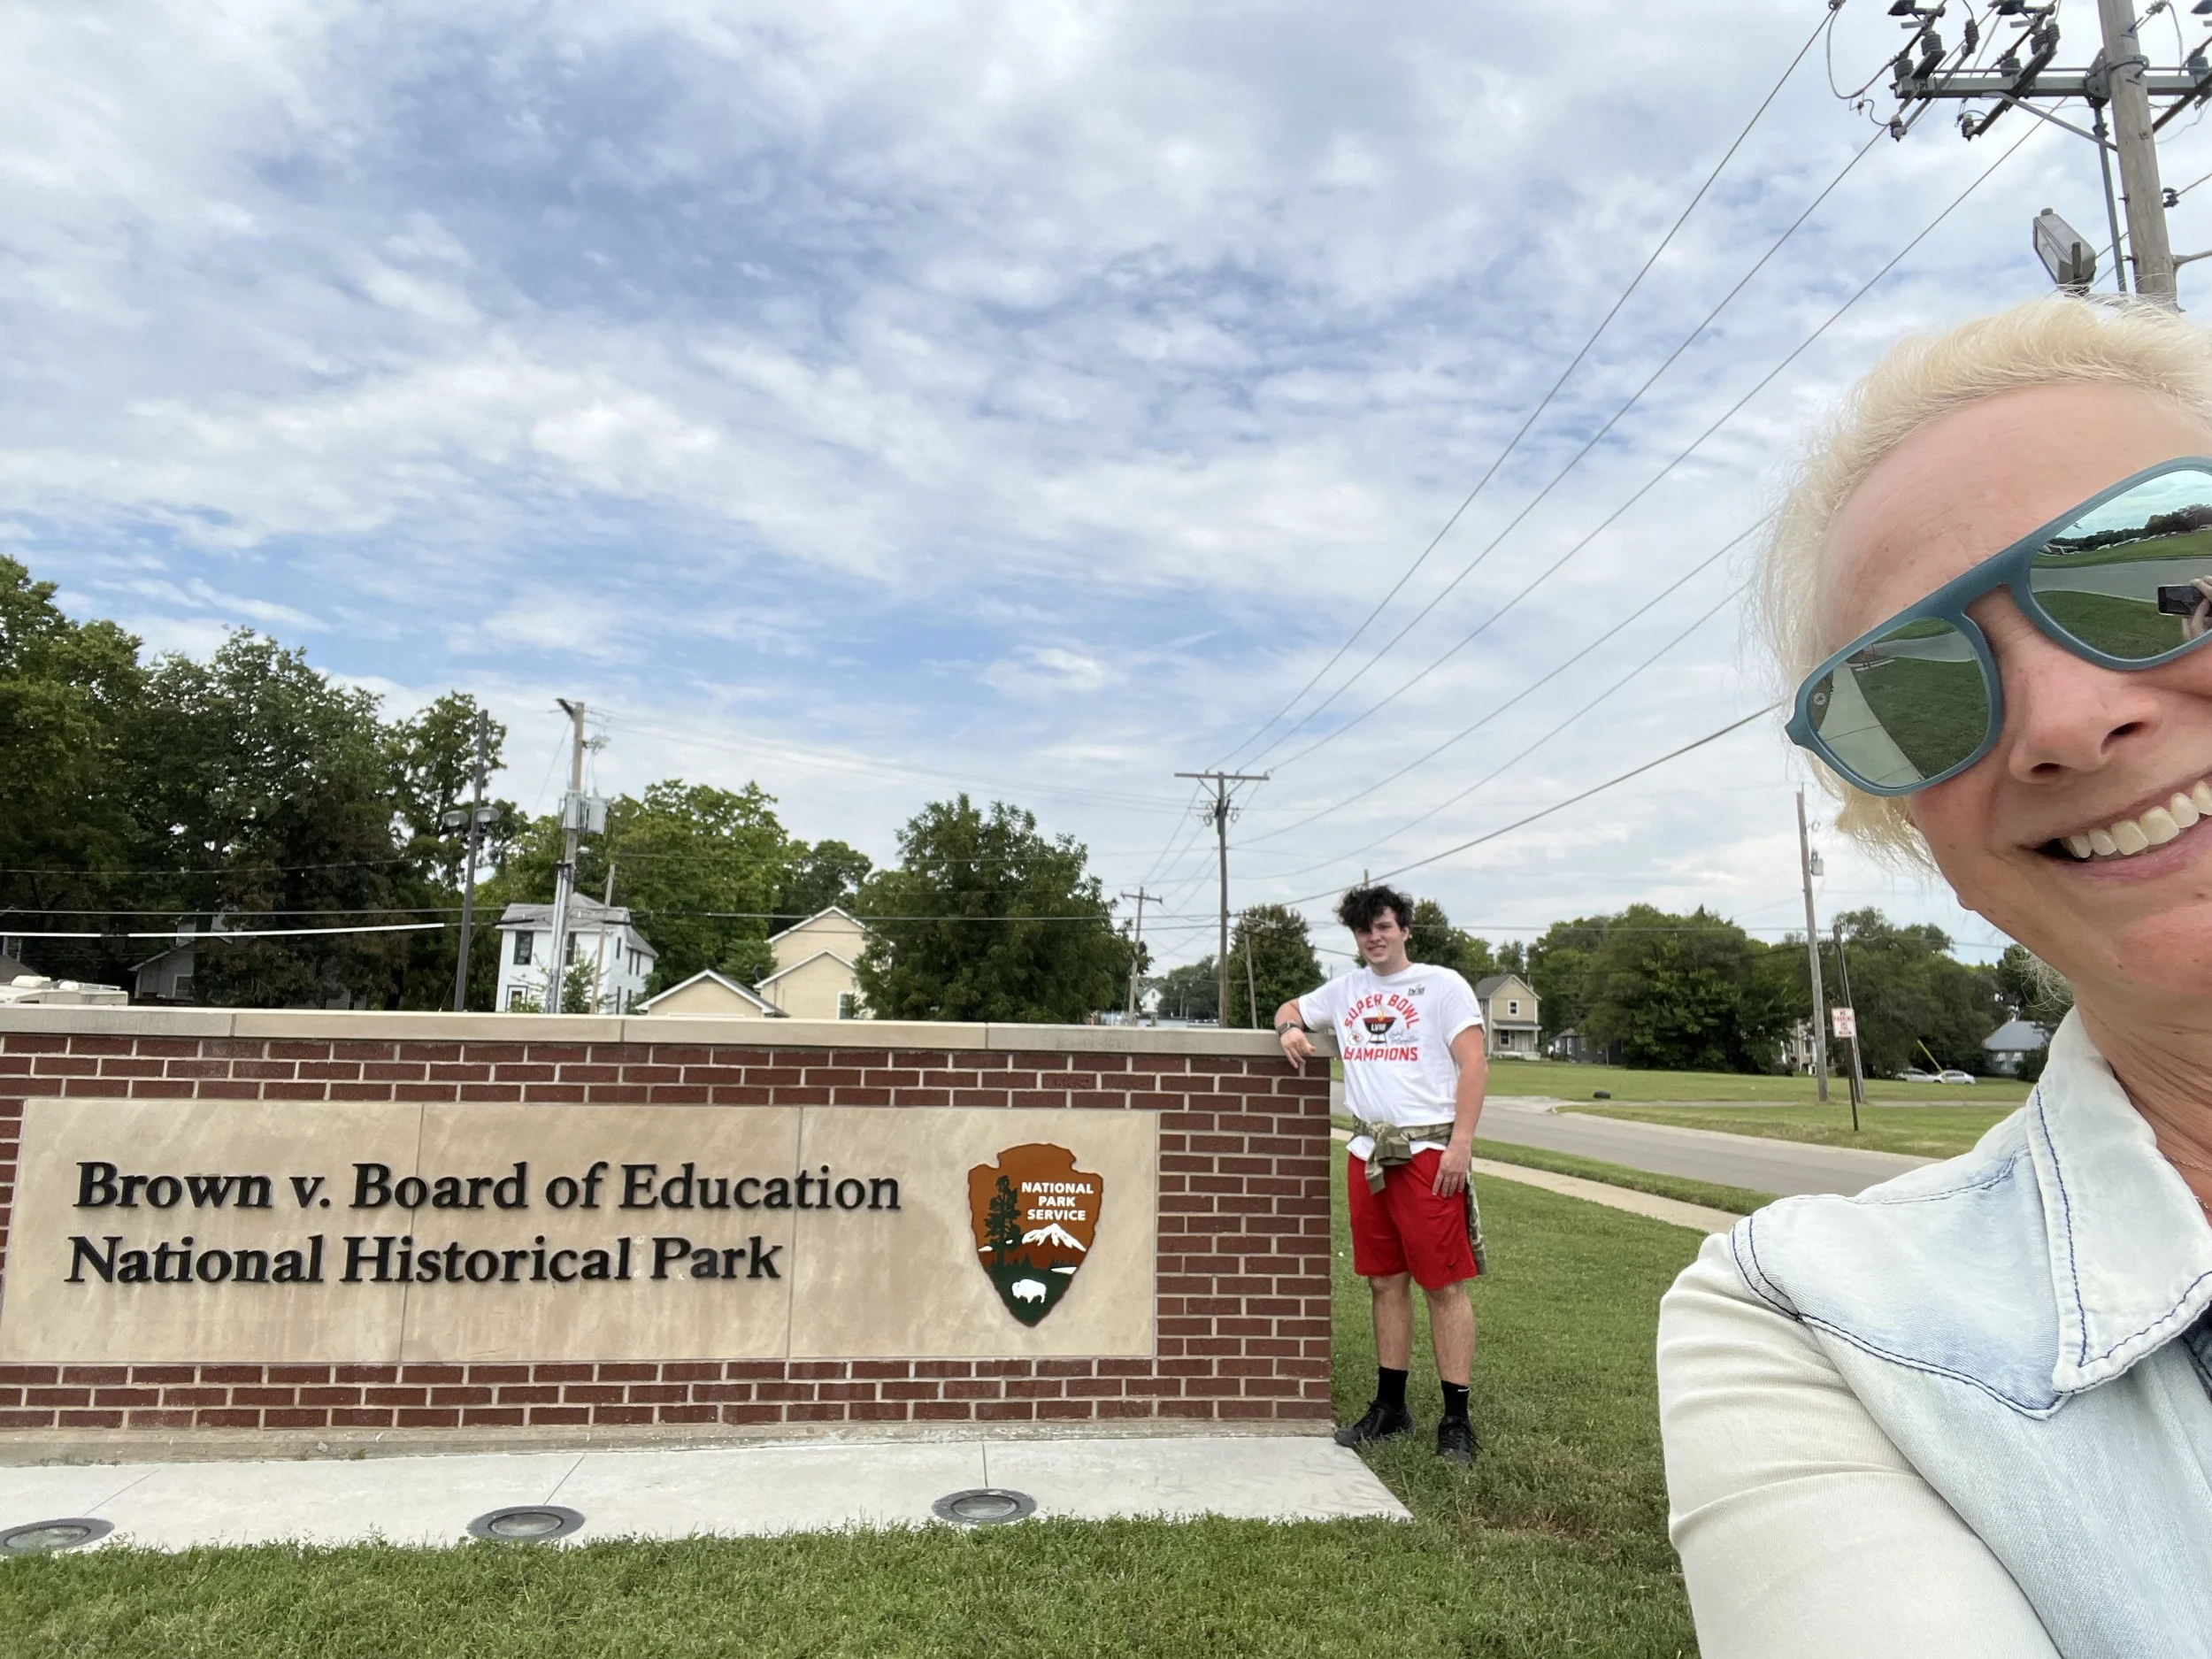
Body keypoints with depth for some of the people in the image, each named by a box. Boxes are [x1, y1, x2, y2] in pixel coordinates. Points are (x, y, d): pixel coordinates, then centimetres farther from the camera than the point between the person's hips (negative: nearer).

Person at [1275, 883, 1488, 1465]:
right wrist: (1290, 1029, 3)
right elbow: (1291, 1009, 28)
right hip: (1367, 1152, 5)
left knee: (1445, 1284, -3)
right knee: (1385, 1282, 11)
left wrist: (1461, 1143, -16)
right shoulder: (1347, 989, 15)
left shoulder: (1443, 984, 0)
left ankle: (1457, 1422, 4)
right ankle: (1390, 1407, 22)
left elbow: (1473, 1063, -6)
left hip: (1427, 1150, -5)